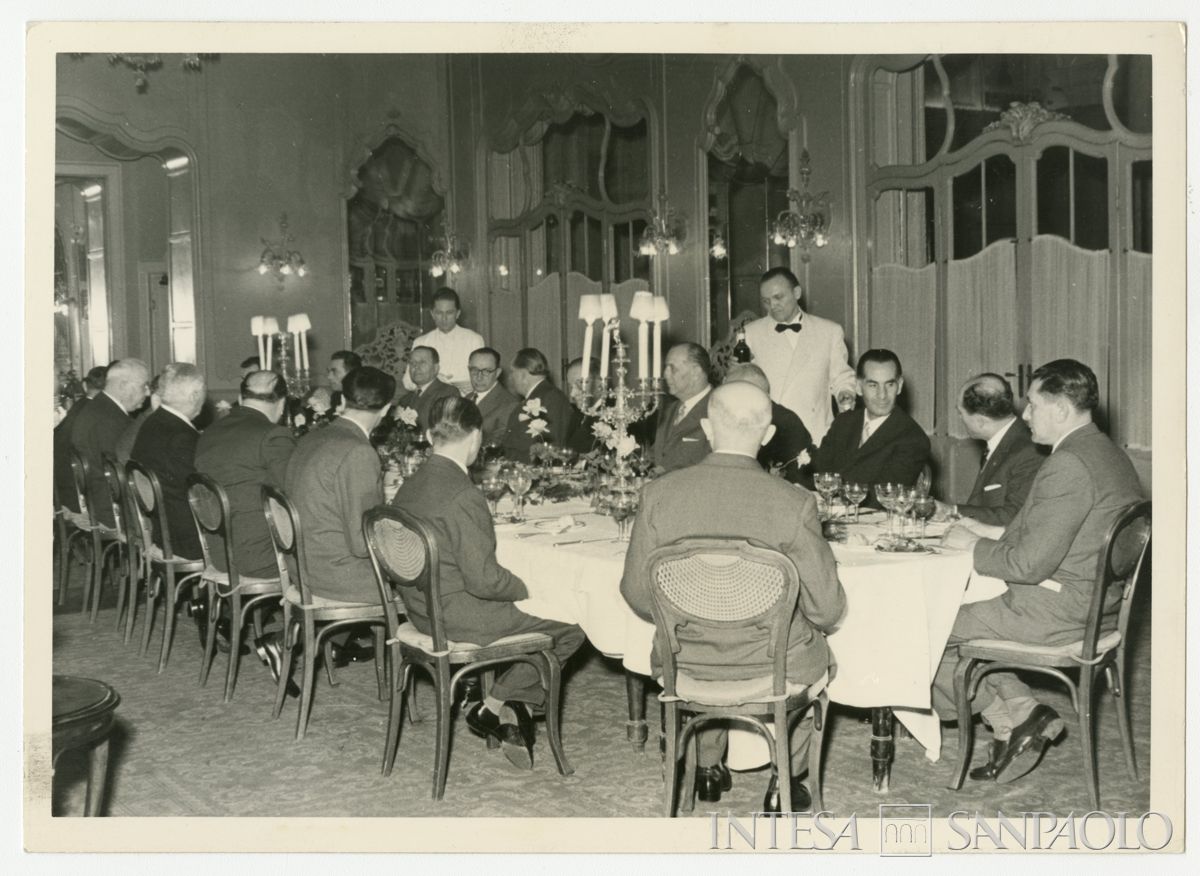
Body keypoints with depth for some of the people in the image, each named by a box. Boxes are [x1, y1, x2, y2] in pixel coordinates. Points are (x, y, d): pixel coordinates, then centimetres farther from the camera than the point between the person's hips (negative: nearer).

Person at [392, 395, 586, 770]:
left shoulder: (408, 487, 3)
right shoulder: (463, 496, -24)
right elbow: (484, 580, -24)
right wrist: (527, 588, -5)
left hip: (421, 609, 9)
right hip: (459, 618, -9)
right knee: (571, 629, -1)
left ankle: (508, 708, 15)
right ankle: (494, 707, 6)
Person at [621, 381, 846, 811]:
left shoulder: (659, 493, -14)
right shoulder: (794, 504, -20)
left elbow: (636, 593, -5)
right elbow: (826, 609, -13)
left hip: (686, 663, 2)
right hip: (776, 667, -2)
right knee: (816, 651, 32)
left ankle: (708, 767, 47)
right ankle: (784, 782, 36)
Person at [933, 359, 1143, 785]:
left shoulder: (1068, 466, -23)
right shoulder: (1106, 453, 10)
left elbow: (1031, 564, -24)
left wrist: (972, 545, -8)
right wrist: (990, 532, 11)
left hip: (1057, 612, -10)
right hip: (1095, 602, 10)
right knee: (964, 608, 19)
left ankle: (1011, 718, 7)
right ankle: (1020, 710, 10)